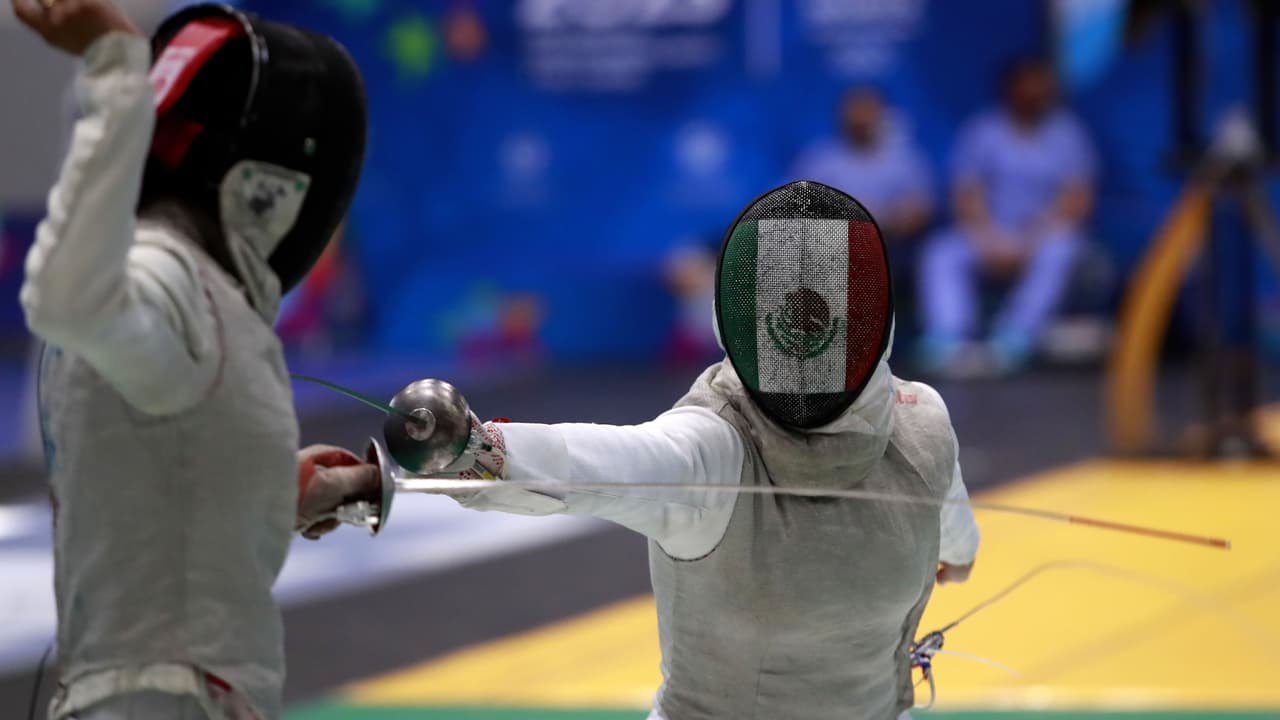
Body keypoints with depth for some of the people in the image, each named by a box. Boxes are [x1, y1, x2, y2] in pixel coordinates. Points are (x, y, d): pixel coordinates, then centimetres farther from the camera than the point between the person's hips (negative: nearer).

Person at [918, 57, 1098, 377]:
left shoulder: (1067, 133, 7)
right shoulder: (982, 131, 9)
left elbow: (1078, 198, -3)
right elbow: (966, 195, -1)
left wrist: (1032, 239, -17)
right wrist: (994, 243, -18)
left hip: (1045, 234, -1)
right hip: (988, 238, 1)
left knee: (1057, 254, -36)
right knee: (941, 255, -28)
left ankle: (1009, 344, -49)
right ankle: (944, 344, -47)